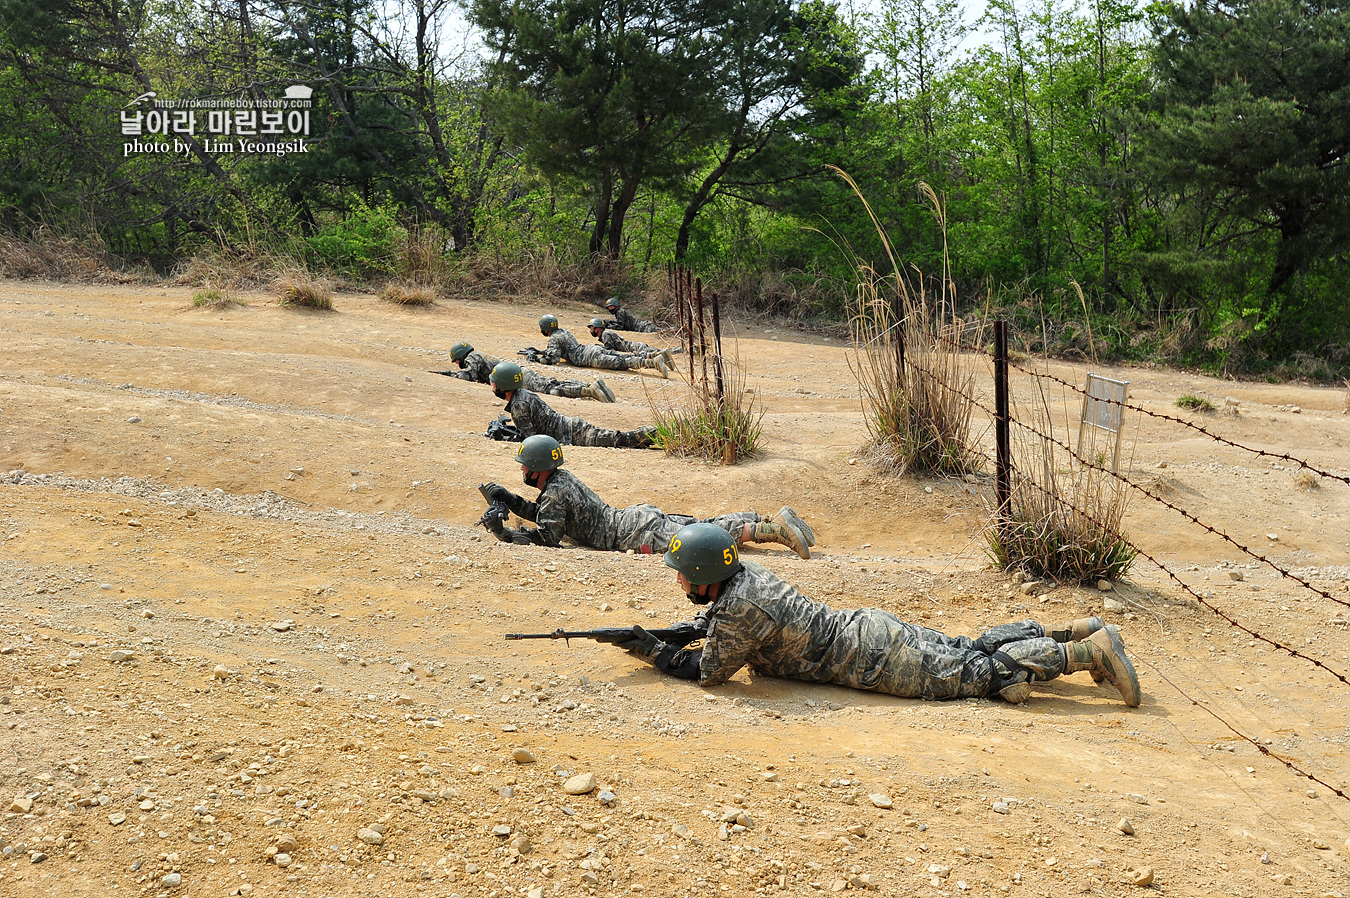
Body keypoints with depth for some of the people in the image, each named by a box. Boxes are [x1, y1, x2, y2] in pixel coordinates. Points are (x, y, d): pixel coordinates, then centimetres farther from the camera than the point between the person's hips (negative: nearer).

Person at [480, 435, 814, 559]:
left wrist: (507, 534, -5)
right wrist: (507, 499, 28)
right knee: (704, 526, 7)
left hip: (635, 534, -8)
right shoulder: (562, 477, 19)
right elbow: (539, 512, 35)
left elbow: (547, 537, -12)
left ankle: (774, 529, -24)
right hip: (636, 515, 8)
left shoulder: (554, 493, -10)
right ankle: (776, 519, 1)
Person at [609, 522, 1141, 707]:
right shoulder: (743, 572, 6)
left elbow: (709, 673, -10)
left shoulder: (739, 611, -21)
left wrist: (655, 653, -3)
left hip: (871, 659, -8)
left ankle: (1088, 652, -4)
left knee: (980, 674, -4)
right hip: (868, 628, 8)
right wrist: (693, 629, 14)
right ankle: (1071, 632, 17)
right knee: (969, 648, 16)